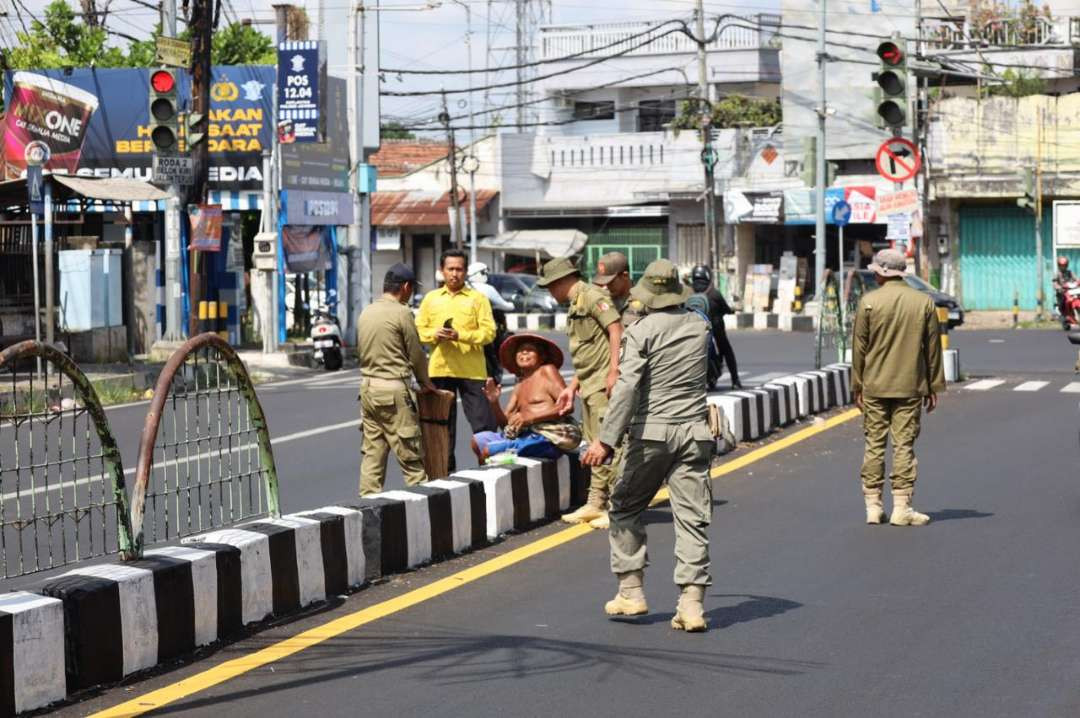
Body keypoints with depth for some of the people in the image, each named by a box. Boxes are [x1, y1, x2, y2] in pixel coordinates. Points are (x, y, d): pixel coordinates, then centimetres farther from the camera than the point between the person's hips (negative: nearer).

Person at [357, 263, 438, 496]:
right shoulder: (401, 313, -10)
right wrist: (425, 382, 12)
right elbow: (416, 354, -4)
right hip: (393, 389, -7)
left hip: (368, 387, 7)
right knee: (410, 455, -3)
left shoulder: (366, 313, 11)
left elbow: (360, 349, 13)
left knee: (372, 452, 9)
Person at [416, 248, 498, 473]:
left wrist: (460, 335, -17)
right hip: (440, 369, 3)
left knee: (483, 422, -5)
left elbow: (488, 332, -4)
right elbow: (419, 330, 12)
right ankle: (446, 470, 17)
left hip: (471, 370, -3)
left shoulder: (477, 298, 4)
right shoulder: (431, 298, 13)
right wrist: (434, 334, -10)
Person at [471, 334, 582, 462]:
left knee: (488, 451, -21)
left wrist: (530, 417, -16)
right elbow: (506, 423, 16)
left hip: (548, 438, -8)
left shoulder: (547, 371, 3)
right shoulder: (520, 387, 23)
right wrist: (494, 403, -3)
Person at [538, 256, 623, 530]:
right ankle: (596, 504, 19)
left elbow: (616, 330, -20)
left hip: (604, 384, -10)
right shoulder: (575, 306, 21)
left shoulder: (592, 296, -10)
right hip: (588, 385, 10)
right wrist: (572, 387, 23)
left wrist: (614, 371, -25)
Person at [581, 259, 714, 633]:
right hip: (694, 432, 4)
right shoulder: (698, 326, 7)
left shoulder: (642, 330, -8)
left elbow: (627, 387, -17)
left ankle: (631, 591, 13)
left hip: (651, 432, -3)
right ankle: (692, 602, -5)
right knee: (692, 519, 1)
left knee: (625, 509, 14)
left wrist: (606, 439, -20)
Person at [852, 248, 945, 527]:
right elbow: (933, 349, 4)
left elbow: (859, 347, -1)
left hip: (874, 386, 0)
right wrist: (933, 387, 11)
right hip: (910, 387, 0)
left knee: (874, 446, 6)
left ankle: (873, 506, 8)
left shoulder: (868, 302, -4)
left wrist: (858, 386, 6)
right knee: (904, 446, 2)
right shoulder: (924, 302, 0)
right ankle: (901, 508, 0)